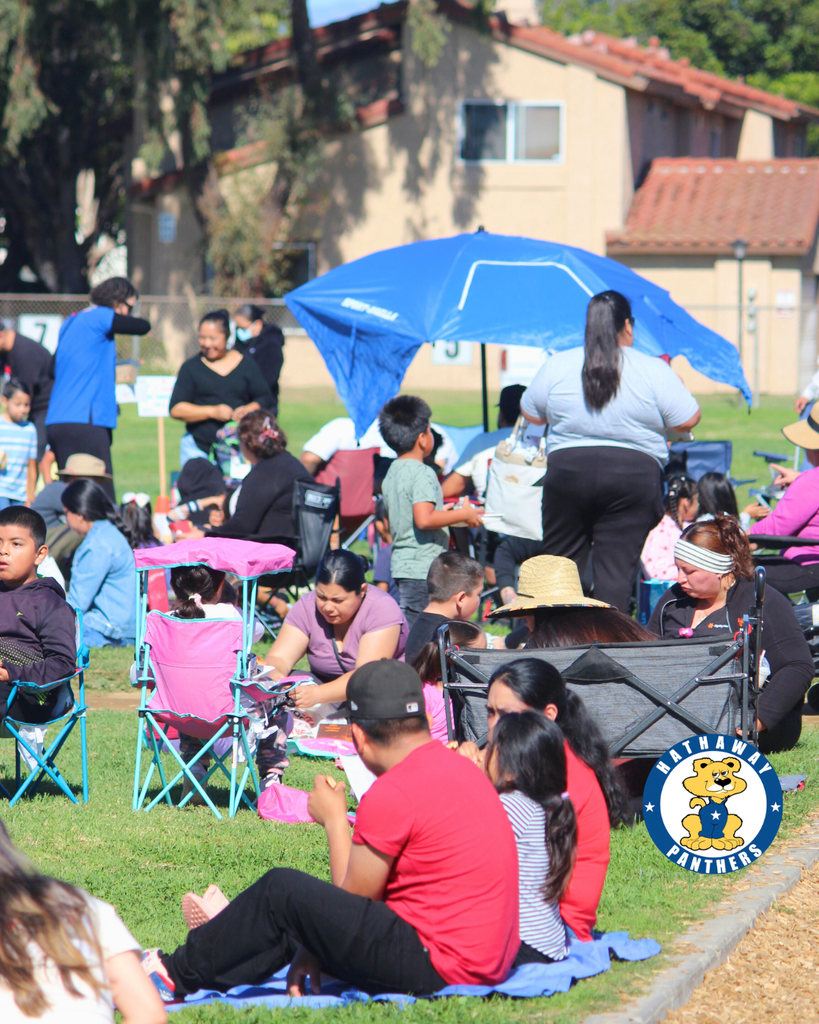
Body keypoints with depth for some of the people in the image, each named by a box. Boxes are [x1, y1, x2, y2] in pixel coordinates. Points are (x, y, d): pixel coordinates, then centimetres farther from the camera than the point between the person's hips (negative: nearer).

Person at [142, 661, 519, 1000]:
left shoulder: (392, 794, -18)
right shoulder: (459, 768, 14)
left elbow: (353, 895, -7)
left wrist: (335, 820, 7)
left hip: (438, 968, -10)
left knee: (281, 892, -1)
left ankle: (179, 975, 16)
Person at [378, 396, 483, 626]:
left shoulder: (391, 474, 14)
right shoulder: (423, 474, -15)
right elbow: (424, 520, -26)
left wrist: (441, 512, 25)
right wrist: (463, 515, -14)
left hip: (400, 562, 9)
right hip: (423, 568, -9)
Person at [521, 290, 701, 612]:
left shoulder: (556, 366, 3)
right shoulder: (655, 371, -3)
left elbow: (531, 413, 13)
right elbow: (687, 421, 0)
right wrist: (680, 388, 19)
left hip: (567, 471, 1)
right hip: (633, 474, -1)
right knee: (616, 567, -1)